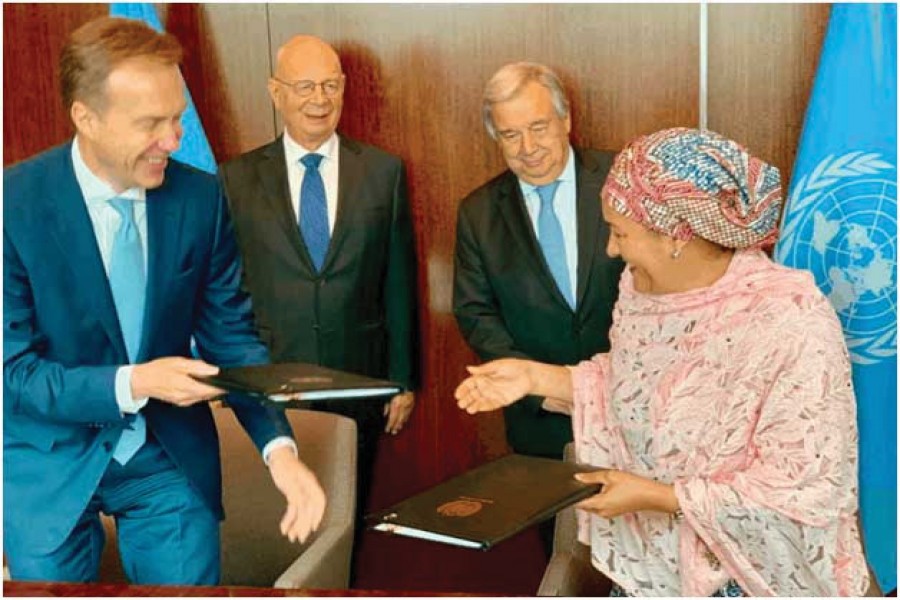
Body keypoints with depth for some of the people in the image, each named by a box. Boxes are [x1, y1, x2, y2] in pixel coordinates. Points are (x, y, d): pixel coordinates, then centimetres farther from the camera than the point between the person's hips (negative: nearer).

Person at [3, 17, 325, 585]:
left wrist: (279, 447, -18)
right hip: (52, 456, -2)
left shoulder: (201, 198, -9)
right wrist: (131, 384, -30)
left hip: (170, 451, 2)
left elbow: (231, 334, -4)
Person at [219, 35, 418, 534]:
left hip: (360, 385, 1)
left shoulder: (384, 172, 2)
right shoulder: (237, 179, 1)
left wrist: (404, 380, 3)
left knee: (349, 521, 13)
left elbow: (400, 284, 4)